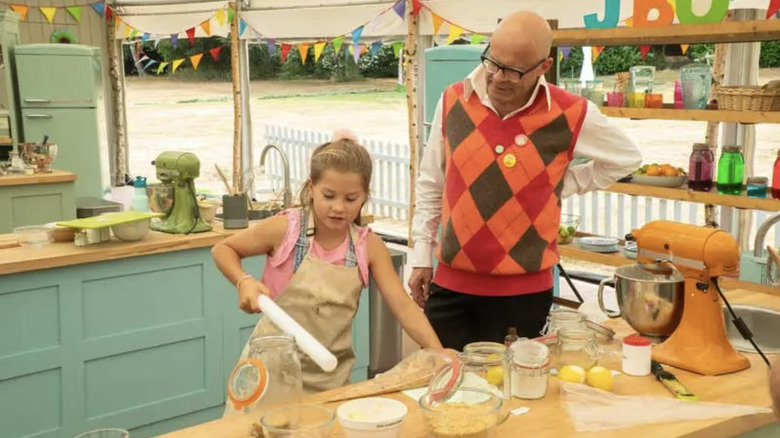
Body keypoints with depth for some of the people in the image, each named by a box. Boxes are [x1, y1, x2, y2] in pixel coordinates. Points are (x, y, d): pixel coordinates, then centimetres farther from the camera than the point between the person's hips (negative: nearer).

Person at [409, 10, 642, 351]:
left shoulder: (569, 116, -9)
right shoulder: (453, 101, -2)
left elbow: (627, 158, 10)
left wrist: (562, 185, 1)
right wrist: (421, 256, 9)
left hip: (524, 289, -2)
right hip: (451, 283, 2)